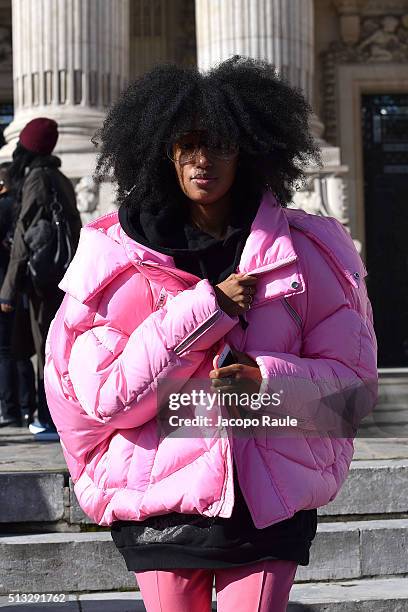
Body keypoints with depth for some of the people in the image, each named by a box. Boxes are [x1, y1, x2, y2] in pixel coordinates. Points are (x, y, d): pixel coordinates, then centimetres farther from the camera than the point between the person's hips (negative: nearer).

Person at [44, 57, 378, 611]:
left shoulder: (303, 252, 3)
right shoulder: (118, 258, 0)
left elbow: (353, 378, 4)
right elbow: (101, 392, -8)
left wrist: (267, 380, -15)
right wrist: (205, 309, -15)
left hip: (270, 502, 1)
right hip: (160, 501, 0)